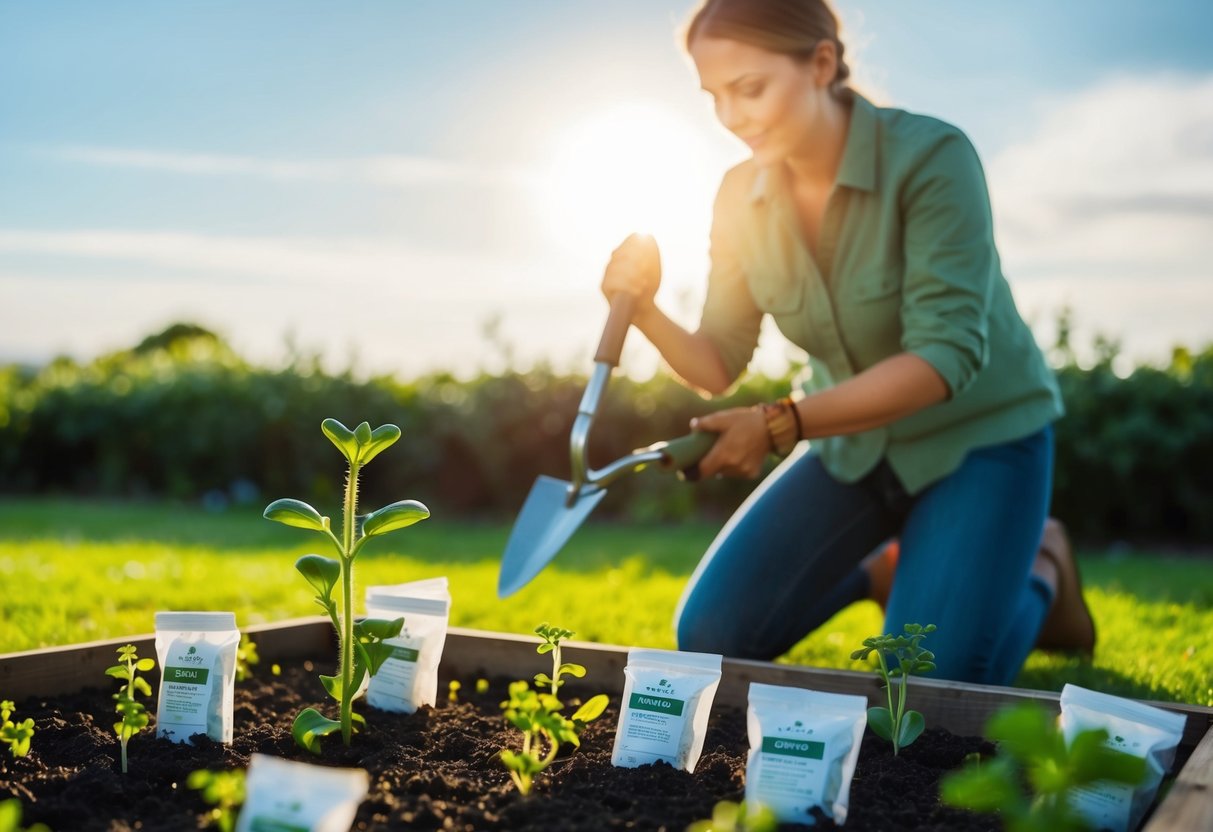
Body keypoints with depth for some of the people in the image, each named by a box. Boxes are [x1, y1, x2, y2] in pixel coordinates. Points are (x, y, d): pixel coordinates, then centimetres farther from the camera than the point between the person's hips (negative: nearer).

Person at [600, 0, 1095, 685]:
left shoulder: (930, 157, -25)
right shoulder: (743, 198, -8)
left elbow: (946, 355, -30)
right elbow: (719, 366, -3)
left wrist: (782, 423, -37)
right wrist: (646, 313, -23)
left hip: (977, 435, -5)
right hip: (853, 442, 5)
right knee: (710, 638, -4)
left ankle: (1037, 578, 13)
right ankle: (874, 571, 23)